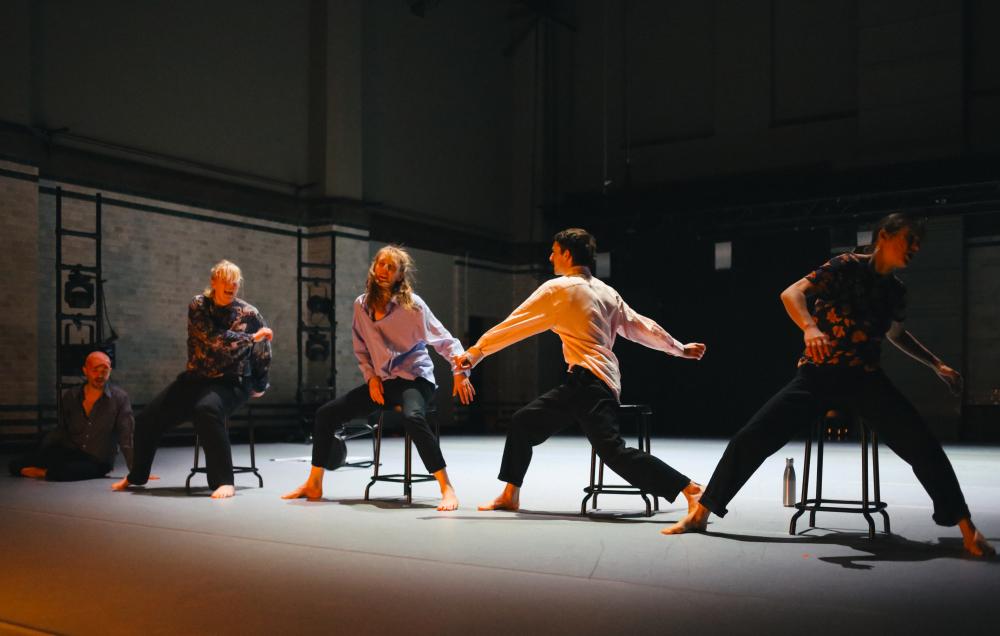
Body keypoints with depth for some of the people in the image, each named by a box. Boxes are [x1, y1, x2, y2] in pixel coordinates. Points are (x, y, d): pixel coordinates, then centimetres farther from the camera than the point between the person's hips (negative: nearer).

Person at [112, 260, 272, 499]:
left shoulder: (248, 313, -5)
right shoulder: (198, 305, -4)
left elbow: (265, 348, 9)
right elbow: (213, 338, -20)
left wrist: (259, 385, 14)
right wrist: (251, 338, -20)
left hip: (231, 383, -4)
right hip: (195, 378, 4)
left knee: (206, 410, -38)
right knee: (147, 418, 3)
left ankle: (224, 482, -33)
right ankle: (136, 476, 32)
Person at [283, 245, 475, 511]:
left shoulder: (412, 304, -11)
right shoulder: (361, 305, 3)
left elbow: (444, 340, -11)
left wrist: (460, 371, -24)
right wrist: (371, 377, 0)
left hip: (415, 379, -5)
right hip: (381, 381, 6)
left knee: (413, 417, -38)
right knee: (326, 414, -1)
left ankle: (447, 489, -32)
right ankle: (314, 485, 13)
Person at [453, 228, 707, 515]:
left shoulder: (558, 288, -6)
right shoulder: (606, 292, 16)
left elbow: (515, 324, -3)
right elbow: (639, 325, 18)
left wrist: (476, 351, 3)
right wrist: (680, 349, 30)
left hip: (588, 382, -9)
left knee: (614, 452, -17)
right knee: (522, 423, 14)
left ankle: (690, 489, -17)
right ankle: (509, 496, 23)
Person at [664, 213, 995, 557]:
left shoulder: (896, 290, 12)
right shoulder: (847, 266, -4)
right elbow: (791, 293, -17)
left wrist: (937, 365, 30)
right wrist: (810, 328, -36)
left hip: (865, 379, 4)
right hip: (817, 376, -3)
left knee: (922, 445, -18)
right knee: (750, 437, -13)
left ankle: (967, 528, -3)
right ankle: (700, 514, 0)